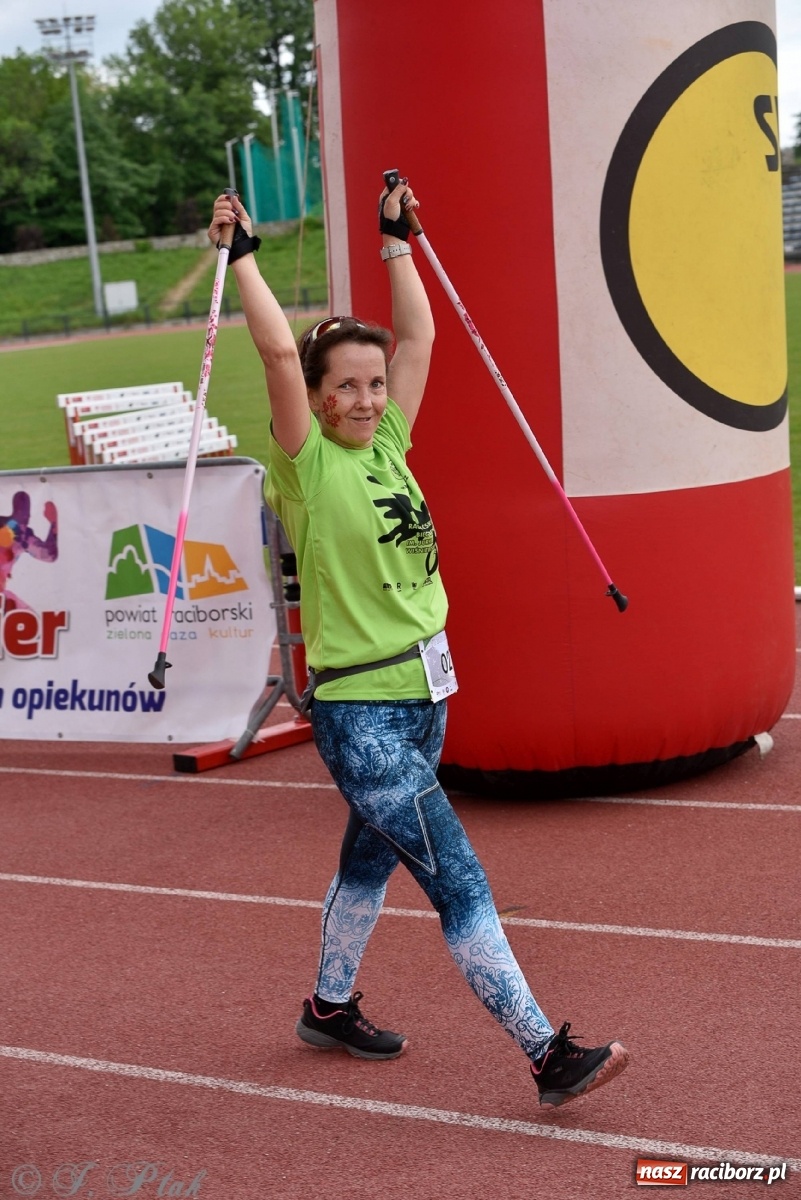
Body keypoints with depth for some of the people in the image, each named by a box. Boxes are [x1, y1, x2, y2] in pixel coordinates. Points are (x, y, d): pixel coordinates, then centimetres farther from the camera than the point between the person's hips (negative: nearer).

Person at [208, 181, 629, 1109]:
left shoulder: (387, 444, 6)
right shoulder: (308, 464, -11)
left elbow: (418, 334, 10)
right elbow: (279, 352, -23)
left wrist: (396, 240, 13)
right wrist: (240, 257, -19)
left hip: (423, 694, 8)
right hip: (358, 714, -8)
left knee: (372, 860, 22)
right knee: (458, 882, -8)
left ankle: (329, 1008, 41)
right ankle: (547, 1055, -6)